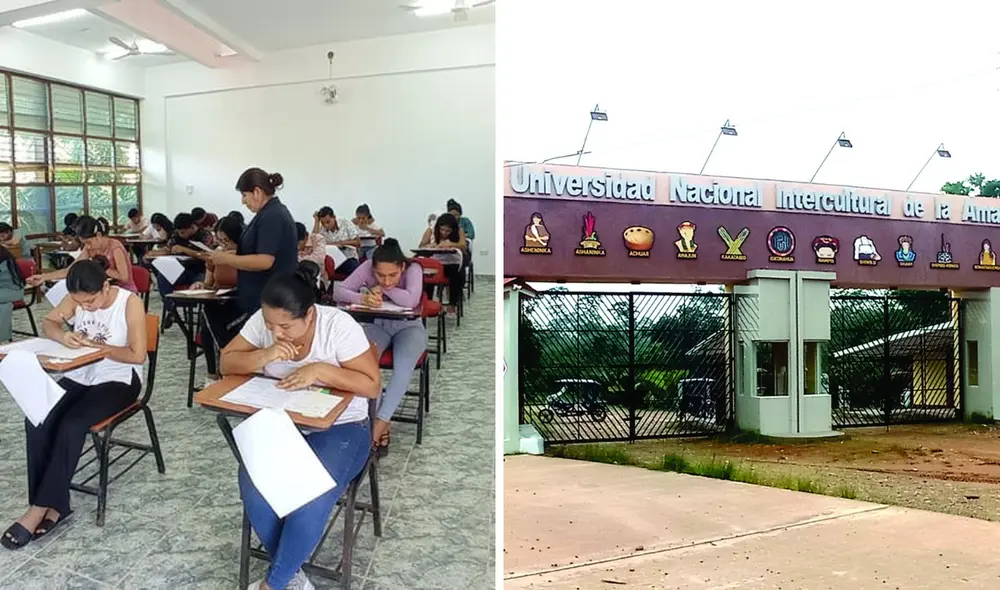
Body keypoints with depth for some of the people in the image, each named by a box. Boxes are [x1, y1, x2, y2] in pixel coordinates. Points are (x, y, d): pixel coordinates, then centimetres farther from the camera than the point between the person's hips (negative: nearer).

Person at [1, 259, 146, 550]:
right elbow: (48, 323, 6)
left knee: (71, 425, -28)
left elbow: (137, 355, -18)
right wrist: (62, 336, -16)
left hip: (117, 381, -5)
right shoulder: (77, 298, -2)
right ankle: (55, 505, -13)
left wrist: (97, 346, -23)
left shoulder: (130, 303, -17)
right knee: (36, 422, -19)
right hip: (79, 376, 6)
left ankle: (40, 508, -15)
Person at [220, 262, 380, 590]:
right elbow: (227, 363, -2)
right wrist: (265, 355, -21)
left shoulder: (339, 326, -20)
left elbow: (372, 385, -17)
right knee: (255, 492, -22)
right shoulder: (262, 320, -7)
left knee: (310, 501, -27)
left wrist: (320, 370, -29)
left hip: (339, 428, -4)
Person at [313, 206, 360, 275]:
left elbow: (358, 243, -3)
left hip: (348, 259, -2)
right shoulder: (321, 229, 5)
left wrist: (342, 243, -16)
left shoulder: (346, 224, 0)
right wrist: (316, 221, -7)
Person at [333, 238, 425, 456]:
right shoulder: (367, 267, -17)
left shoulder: (413, 269, -24)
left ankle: (380, 421, -26)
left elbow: (411, 301, -40)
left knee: (403, 365, -33)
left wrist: (382, 288, -28)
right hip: (378, 324, 2)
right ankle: (375, 417, -21)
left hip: (408, 327, -2)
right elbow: (339, 292, -22)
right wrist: (362, 298, -41)